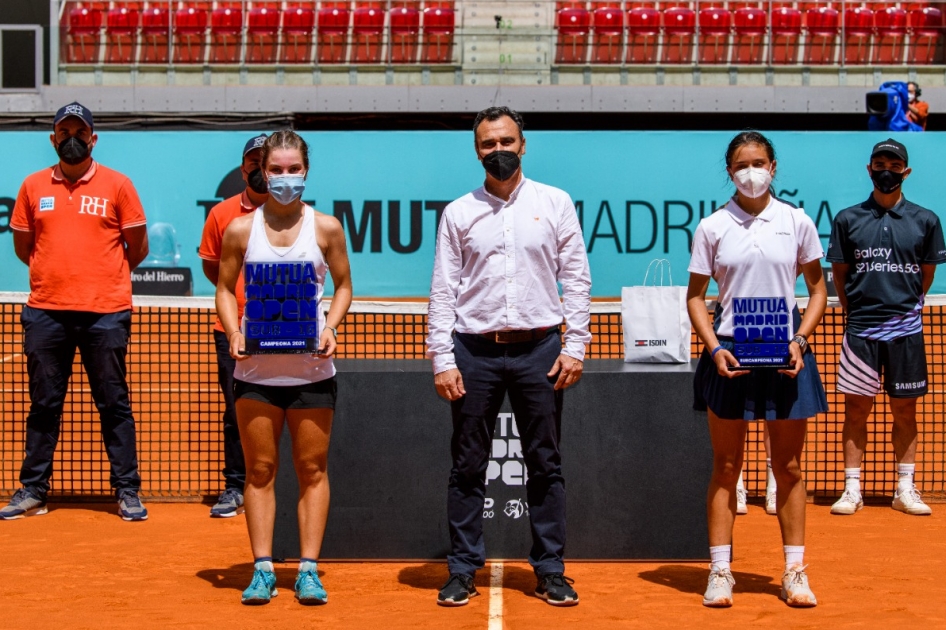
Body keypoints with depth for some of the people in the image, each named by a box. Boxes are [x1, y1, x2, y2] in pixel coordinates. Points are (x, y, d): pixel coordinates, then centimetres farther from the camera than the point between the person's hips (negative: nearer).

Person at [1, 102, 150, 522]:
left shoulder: (117, 185, 2)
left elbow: (137, 248, 7)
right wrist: (60, 272, 13)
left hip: (105, 313, -2)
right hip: (45, 312, 2)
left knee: (114, 404, 2)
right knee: (43, 404, 8)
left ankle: (127, 491, 8)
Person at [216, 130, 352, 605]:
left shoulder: (326, 228, 1)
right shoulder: (241, 229, 2)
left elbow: (343, 286, 9)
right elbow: (225, 289, 8)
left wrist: (330, 327, -8)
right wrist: (234, 334, -9)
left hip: (311, 369, 0)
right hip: (256, 370, 0)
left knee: (312, 468, 3)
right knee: (260, 470, 4)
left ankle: (308, 570, 9)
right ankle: (262, 569, 10)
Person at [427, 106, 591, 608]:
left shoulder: (555, 203, 6)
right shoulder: (458, 213, 6)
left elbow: (576, 279, 5)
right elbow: (442, 291, 4)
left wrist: (574, 346, -3)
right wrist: (442, 359, -3)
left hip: (538, 348, 0)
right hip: (475, 350, 0)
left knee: (545, 465, 5)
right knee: (467, 467, 4)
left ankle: (551, 571, 12)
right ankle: (462, 571, 13)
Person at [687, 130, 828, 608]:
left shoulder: (797, 222, 3)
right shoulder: (712, 227, 1)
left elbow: (817, 289, 9)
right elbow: (695, 296, 5)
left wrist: (799, 341, -5)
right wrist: (714, 348, -9)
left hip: (786, 355, 1)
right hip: (728, 355, -1)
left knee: (788, 467, 5)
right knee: (726, 466, 2)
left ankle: (794, 572, 12)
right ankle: (719, 571, 8)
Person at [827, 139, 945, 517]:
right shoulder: (848, 219, 3)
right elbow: (839, 271, 10)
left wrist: (906, 303, 12)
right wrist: (852, 309, 8)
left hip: (906, 330, 1)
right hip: (860, 329, 0)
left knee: (905, 410, 6)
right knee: (856, 408, 1)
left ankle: (905, 489, 13)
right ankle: (852, 489, 6)